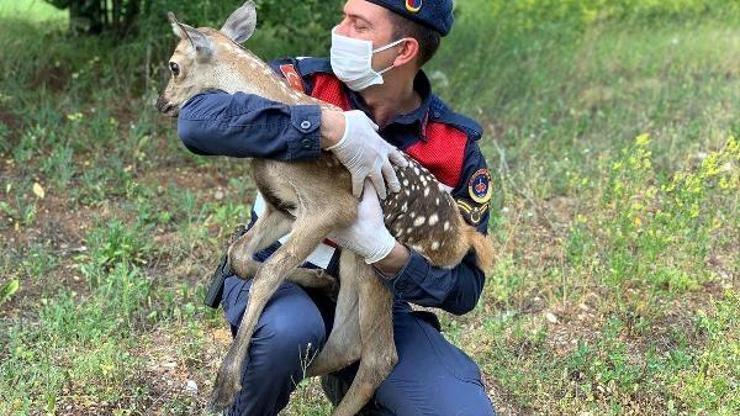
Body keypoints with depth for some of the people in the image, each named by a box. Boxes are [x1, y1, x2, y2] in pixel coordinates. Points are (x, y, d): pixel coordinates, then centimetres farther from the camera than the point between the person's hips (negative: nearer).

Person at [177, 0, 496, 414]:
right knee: (291, 327, -38)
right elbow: (197, 120, -31)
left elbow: (464, 288, -10)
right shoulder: (306, 81, -13)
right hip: (275, 275, -2)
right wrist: (331, 127, -35)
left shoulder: (457, 149, -10)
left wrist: (385, 250, -30)